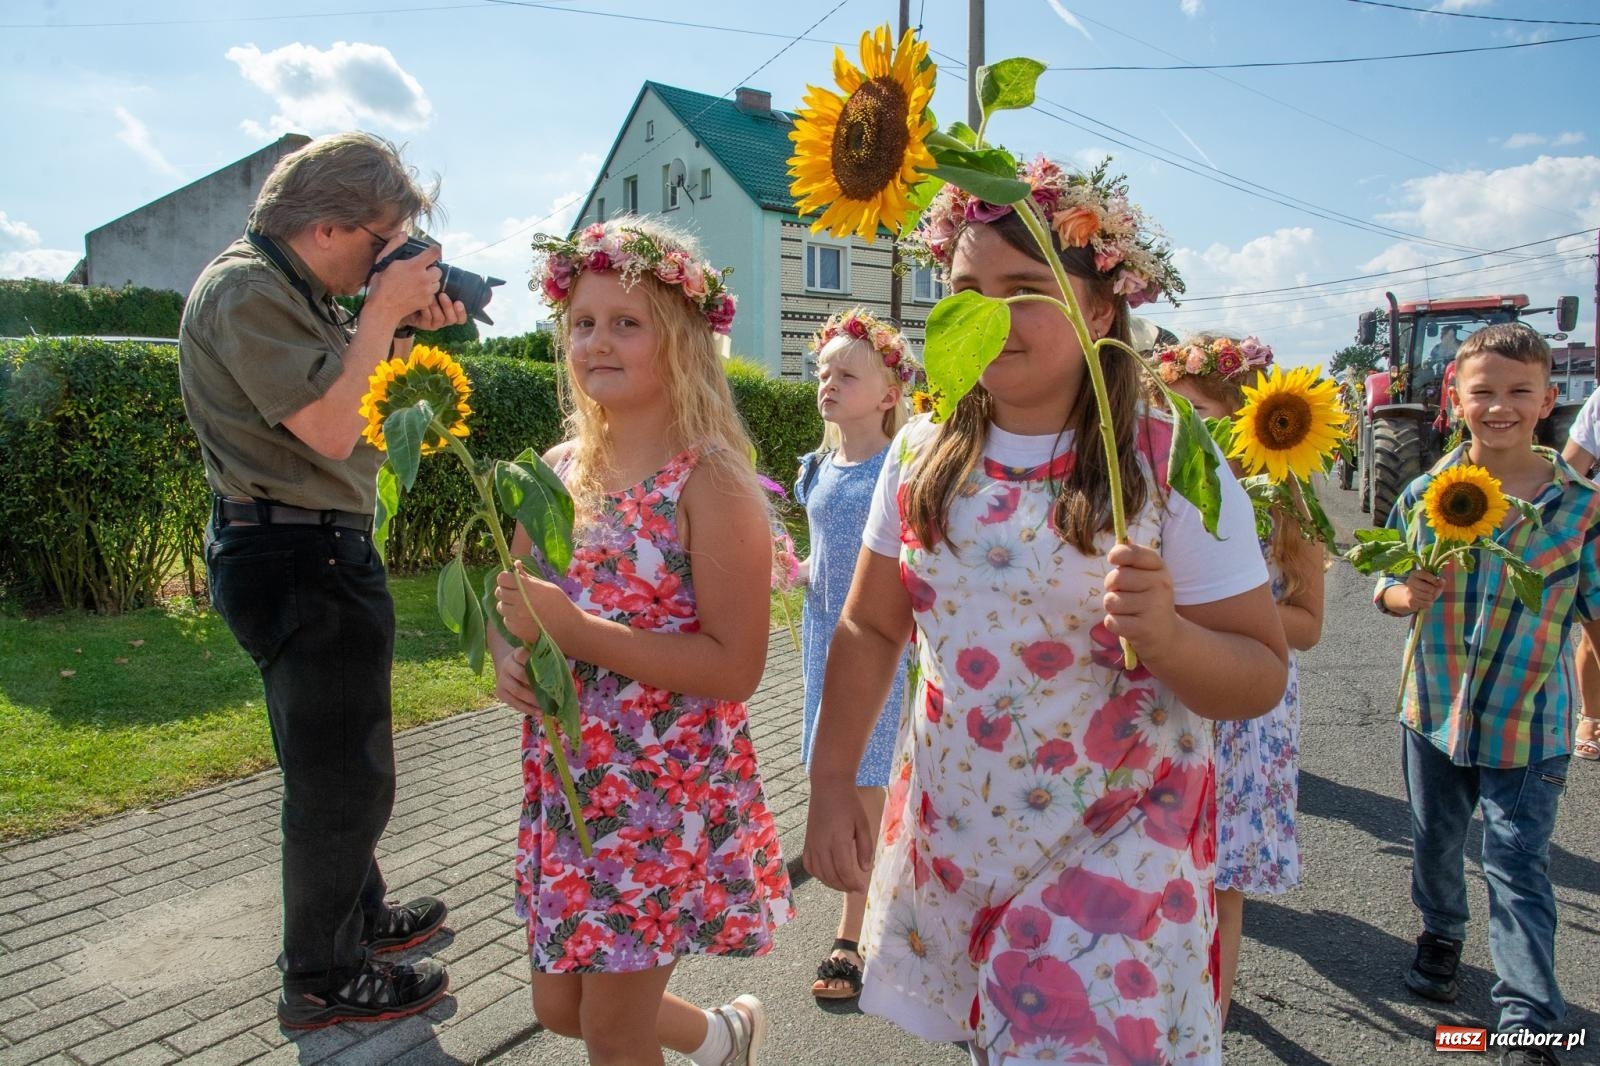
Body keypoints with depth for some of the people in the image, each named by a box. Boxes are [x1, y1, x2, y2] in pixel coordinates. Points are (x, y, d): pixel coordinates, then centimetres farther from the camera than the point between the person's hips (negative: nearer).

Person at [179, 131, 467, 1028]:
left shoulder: (292, 292, 14)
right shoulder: (247, 291, -17)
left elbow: (350, 391, 19)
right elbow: (330, 428, -25)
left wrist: (407, 330, 6)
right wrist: (382, 312, -16)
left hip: (322, 555, 11)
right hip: (299, 559, -11)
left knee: (340, 763, 23)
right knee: (344, 777, 0)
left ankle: (360, 914, 41)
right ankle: (323, 978, 17)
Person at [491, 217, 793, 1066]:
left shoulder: (708, 482, -17)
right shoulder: (559, 470, 3)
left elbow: (735, 668, -22)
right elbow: (517, 609, 14)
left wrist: (576, 631, -26)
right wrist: (506, 657, -8)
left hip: (670, 789, -7)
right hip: (566, 781, 7)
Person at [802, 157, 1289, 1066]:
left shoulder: (1173, 466, -14)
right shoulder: (923, 455, -3)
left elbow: (1263, 678, -11)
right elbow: (870, 629, 5)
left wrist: (1167, 635, -31)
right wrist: (832, 785, 0)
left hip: (1116, 846, -3)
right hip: (952, 835, 4)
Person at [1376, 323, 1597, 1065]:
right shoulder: (1425, 494, -4)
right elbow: (1386, 586, 5)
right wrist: (1406, 595, -18)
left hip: (1529, 722, -2)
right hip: (1435, 708, 3)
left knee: (1518, 867, 0)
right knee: (1434, 842, 20)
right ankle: (1441, 933, 46)